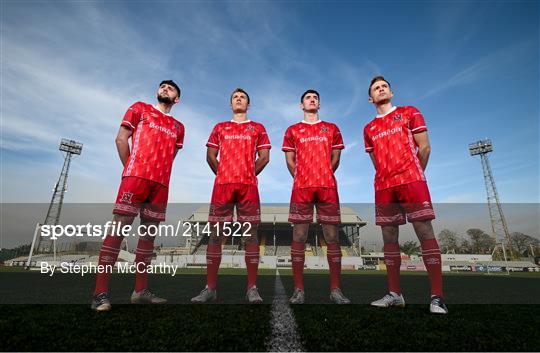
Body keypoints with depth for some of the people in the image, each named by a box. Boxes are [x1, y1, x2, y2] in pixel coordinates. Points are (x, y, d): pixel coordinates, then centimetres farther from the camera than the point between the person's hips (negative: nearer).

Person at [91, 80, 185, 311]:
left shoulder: (178, 127, 22)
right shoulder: (140, 109, 14)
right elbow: (121, 139, 7)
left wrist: (159, 172, 11)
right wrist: (130, 168, 2)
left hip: (161, 184, 4)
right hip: (135, 177, -4)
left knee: (149, 234, 4)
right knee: (118, 229, -9)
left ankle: (140, 291, 12)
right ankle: (100, 293, -3)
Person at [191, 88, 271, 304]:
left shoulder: (258, 128, 15)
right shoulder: (220, 128, 19)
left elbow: (264, 157, 8)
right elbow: (210, 156, 14)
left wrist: (249, 175, 5)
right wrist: (223, 174, 9)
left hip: (248, 186, -1)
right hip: (222, 185, 2)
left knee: (250, 234, -3)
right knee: (215, 235, -1)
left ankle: (252, 288, 4)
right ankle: (210, 288, 8)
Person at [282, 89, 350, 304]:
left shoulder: (332, 129, 17)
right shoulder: (292, 131, 14)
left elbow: (335, 159, 16)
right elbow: (290, 161, 11)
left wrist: (323, 177, 13)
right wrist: (301, 178, 7)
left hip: (328, 187, 1)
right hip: (301, 189, -1)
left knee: (332, 237, 1)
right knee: (299, 238, -2)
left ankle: (335, 290, 13)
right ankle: (299, 290, 8)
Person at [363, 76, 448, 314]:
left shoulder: (409, 113, 10)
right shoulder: (369, 129, 18)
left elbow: (424, 147, 6)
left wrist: (413, 174, 7)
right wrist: (390, 177, 11)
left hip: (412, 181, -3)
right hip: (383, 187, 4)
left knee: (425, 232, -7)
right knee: (389, 238, 3)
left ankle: (437, 296, 0)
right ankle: (394, 294, 11)